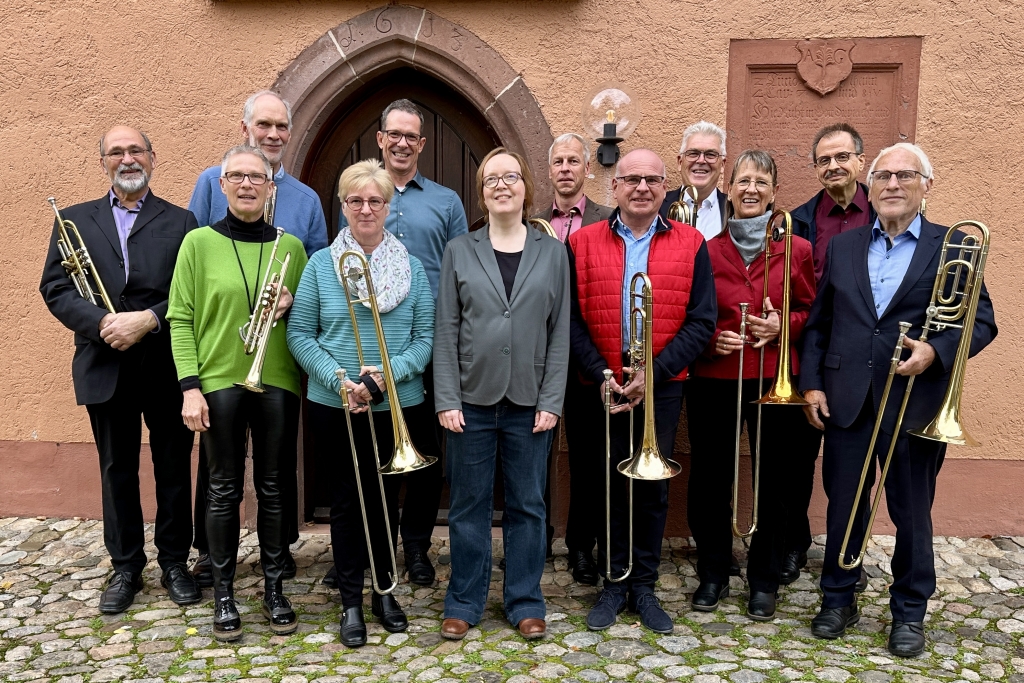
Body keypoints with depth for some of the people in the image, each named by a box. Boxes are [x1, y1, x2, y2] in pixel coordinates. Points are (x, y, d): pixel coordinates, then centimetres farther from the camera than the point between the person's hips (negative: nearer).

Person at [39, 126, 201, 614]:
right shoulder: (74, 220, 10)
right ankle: (125, 567, 25)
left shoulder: (181, 221, 4)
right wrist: (101, 322, -15)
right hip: (105, 368, 2)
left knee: (174, 468, 8)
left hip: (167, 367, -1)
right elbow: (54, 288, 2)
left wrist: (148, 319, -19)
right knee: (117, 471, 11)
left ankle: (175, 562, 23)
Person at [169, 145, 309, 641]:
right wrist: (190, 387, -10)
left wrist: (290, 306, -9)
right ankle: (223, 593, 21)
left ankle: (273, 589, 23)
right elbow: (181, 319, -2)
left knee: (274, 488, 9)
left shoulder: (290, 246, 6)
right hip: (219, 381, -1)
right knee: (224, 489, 7)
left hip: (278, 381, 2)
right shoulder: (199, 242, 1)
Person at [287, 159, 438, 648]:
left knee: (386, 500, 13)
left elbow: (425, 337, -2)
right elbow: (300, 334, -3)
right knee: (346, 501, 8)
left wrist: (390, 373, -18)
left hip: (397, 406, 1)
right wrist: (339, 380, -16)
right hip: (334, 407, -1)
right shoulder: (321, 264, -1)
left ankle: (384, 591, 31)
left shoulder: (412, 267, 1)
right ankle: (351, 601, 23)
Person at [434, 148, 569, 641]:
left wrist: (551, 400, -4)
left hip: (529, 400, 1)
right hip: (472, 398, 0)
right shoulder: (459, 251, 4)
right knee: (469, 506, 9)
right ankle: (464, 603, 24)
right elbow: (445, 332, 0)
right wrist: (447, 400, -6)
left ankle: (525, 602, 25)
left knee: (527, 505, 10)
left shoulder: (552, 252, 5)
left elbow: (560, 332, 2)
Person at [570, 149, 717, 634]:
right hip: (603, 385, 0)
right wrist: (602, 375, -12)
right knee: (608, 484, 8)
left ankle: (644, 586, 23)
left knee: (652, 488, 7)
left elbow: (701, 322, -3)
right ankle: (614, 582, 24)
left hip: (662, 386, 0)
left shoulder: (690, 245, 1)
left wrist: (653, 373, -13)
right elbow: (572, 320, -1)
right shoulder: (582, 243, 2)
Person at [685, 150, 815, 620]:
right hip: (715, 381, 1)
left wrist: (784, 325, -11)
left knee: (772, 483, 7)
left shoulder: (796, 250, 3)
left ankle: (764, 581, 24)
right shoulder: (708, 250, 4)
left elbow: (813, 313, 8)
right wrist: (712, 339, -11)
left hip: (775, 382, 0)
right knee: (709, 482, 6)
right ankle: (713, 575, 24)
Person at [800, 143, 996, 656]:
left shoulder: (954, 247, 2)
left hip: (914, 403, -2)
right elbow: (818, 323, 9)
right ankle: (838, 599, 29)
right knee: (842, 506, 11)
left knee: (912, 513, 10)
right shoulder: (842, 246, 9)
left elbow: (982, 322, -1)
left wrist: (935, 350, -19)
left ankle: (909, 611, 28)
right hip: (845, 401, 2)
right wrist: (811, 384, 1)